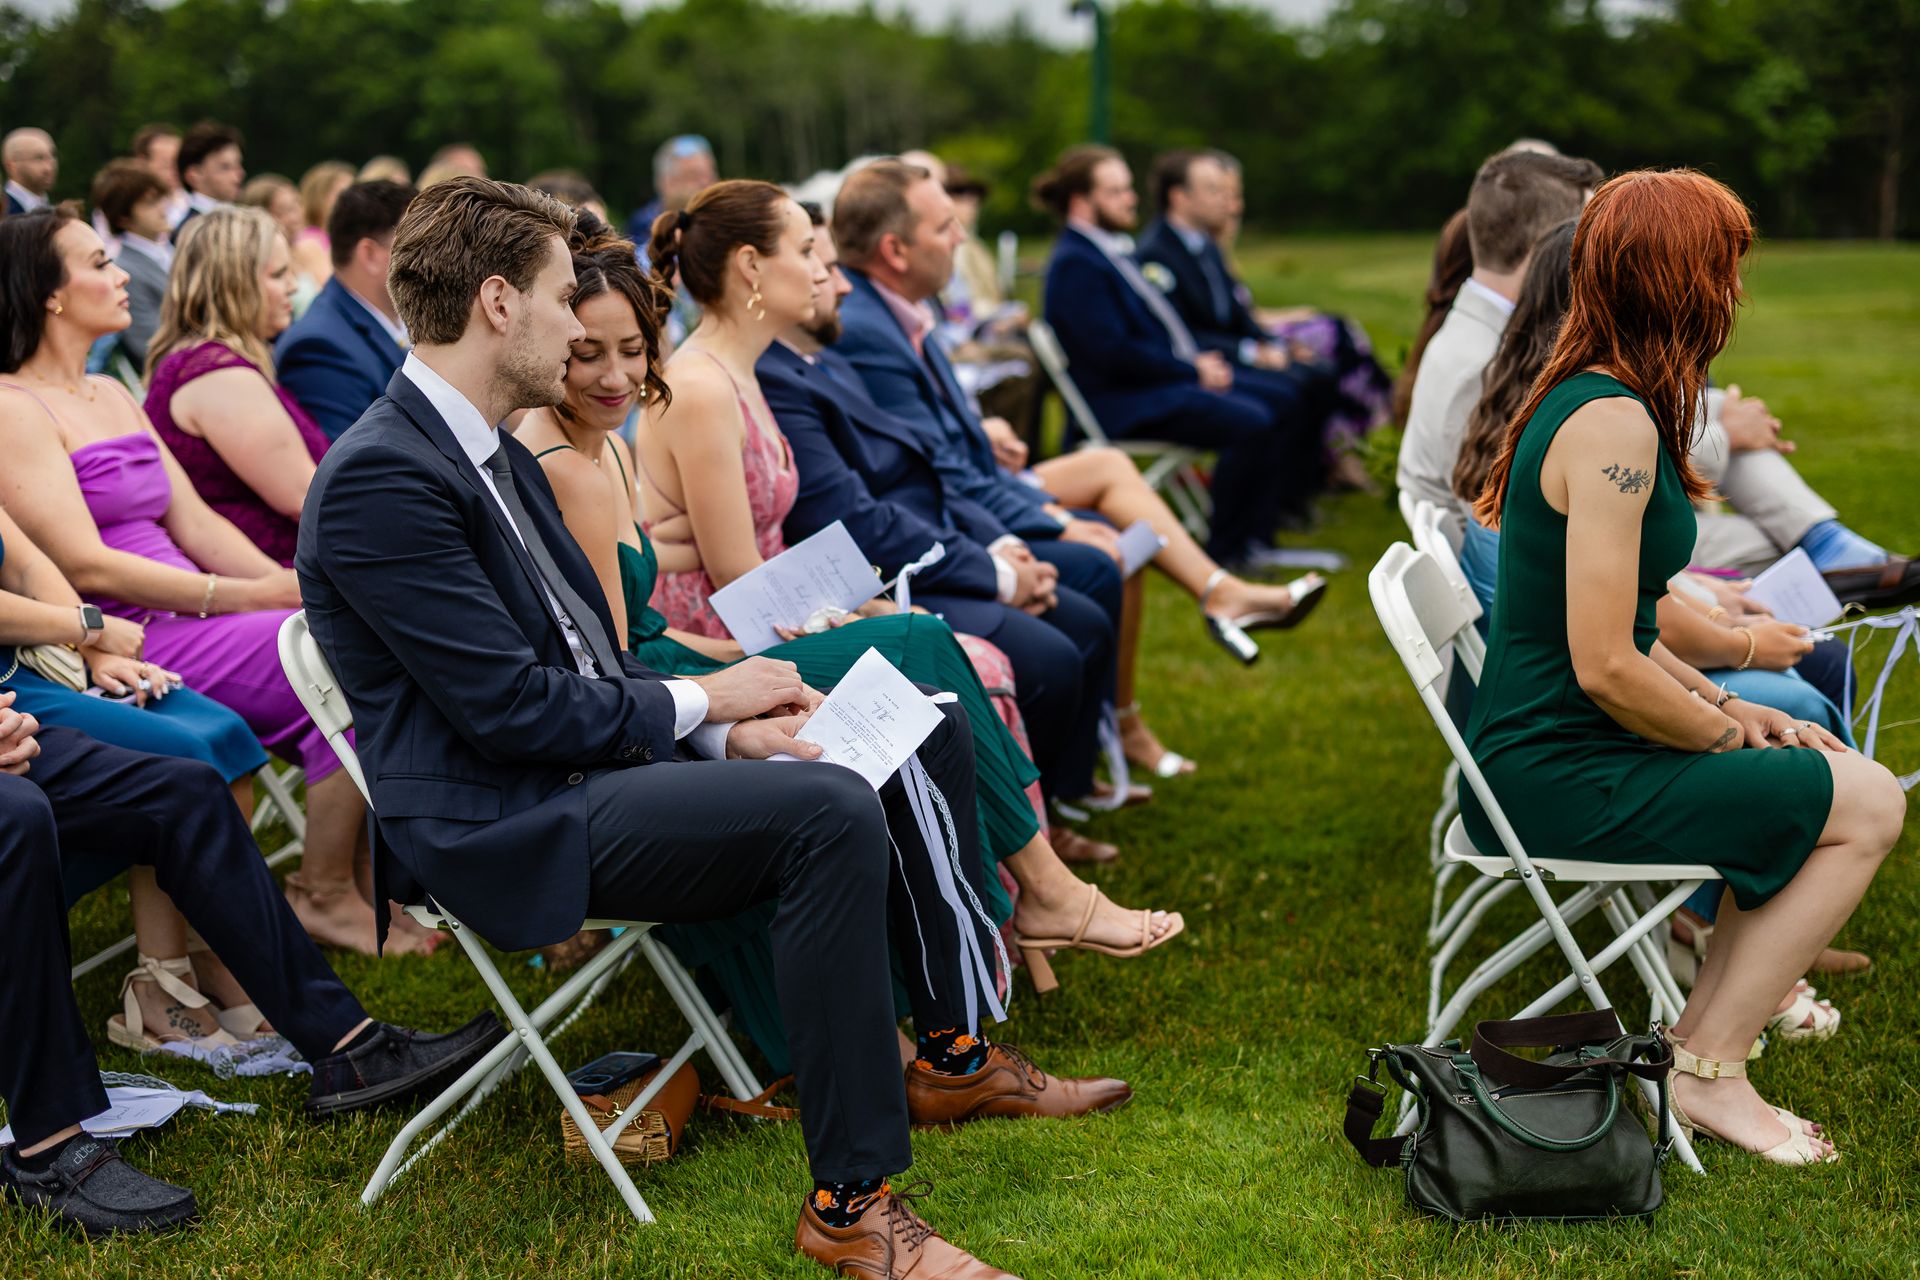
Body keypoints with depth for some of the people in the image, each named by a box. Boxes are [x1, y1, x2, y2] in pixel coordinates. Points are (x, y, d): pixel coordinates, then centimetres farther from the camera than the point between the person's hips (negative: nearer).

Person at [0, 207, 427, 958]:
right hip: (125, 639, -8)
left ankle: (372, 881, -9)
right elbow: (86, 566, -15)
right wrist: (250, 596, -16)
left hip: (188, 615, 8)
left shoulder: (113, 396, 20)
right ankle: (323, 896, -10)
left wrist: (286, 582, -2)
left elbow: (193, 521, 17)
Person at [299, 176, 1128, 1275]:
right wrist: (699, 702, -9)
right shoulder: (381, 479, -18)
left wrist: (728, 728, -1)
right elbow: (508, 706, -21)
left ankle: (957, 1054, 20)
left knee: (922, 739, 7)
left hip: (584, 764, 10)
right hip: (499, 824, -10)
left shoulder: (498, 456, 14)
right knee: (831, 812, -30)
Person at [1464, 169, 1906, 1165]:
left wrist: (1723, 706, 9)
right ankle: (1710, 1071, 3)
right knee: (1869, 804, -3)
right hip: (1563, 781, -10)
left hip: (1534, 756, 10)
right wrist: (1729, 733, -7)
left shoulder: (1580, 399, 12)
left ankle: (1699, 1041, 14)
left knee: (1823, 778, 16)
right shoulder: (1615, 425, -20)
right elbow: (1606, 667, -23)